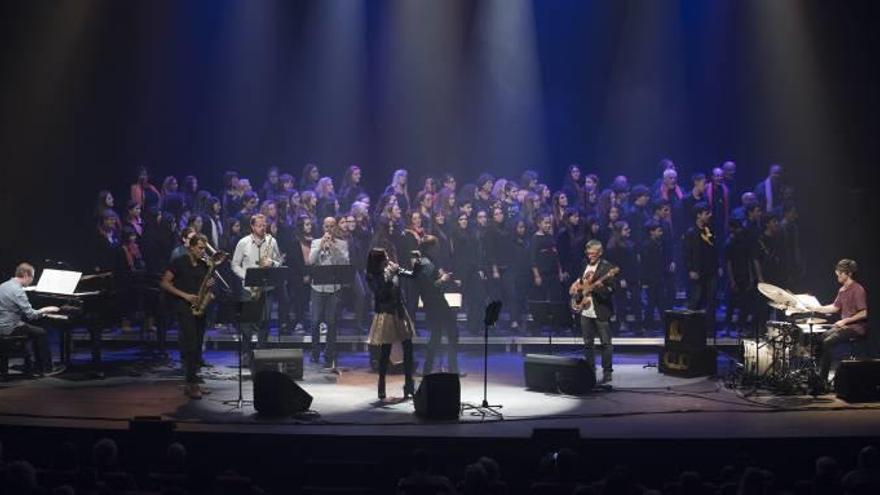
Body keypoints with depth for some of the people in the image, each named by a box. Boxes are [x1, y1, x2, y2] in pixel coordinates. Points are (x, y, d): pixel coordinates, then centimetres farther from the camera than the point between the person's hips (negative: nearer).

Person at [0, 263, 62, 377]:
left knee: (35, 331, 21)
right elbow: (31, 315, -23)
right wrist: (44, 310, -4)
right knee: (42, 333, 1)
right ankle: (47, 369, 8)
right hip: (10, 328, -9)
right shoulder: (17, 290, -21)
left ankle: (38, 368, 21)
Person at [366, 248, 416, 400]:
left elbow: (411, 275, 6)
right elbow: (381, 291, -24)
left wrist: (417, 263, -10)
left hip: (400, 313, 5)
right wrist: (389, 275, -25)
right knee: (385, 353, -1)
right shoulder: (372, 277, -10)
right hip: (386, 315, -5)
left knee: (408, 349, 5)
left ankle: (409, 386, 14)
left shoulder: (393, 269, 2)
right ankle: (382, 389, 11)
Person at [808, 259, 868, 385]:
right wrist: (816, 308, 7)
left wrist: (845, 320, -21)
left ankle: (823, 379, -15)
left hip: (856, 328, -10)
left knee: (827, 343, -21)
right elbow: (835, 307, 18)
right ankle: (816, 372, 7)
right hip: (844, 326, 10)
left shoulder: (858, 290, -17)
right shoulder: (842, 290, 12)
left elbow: (863, 313, -21)